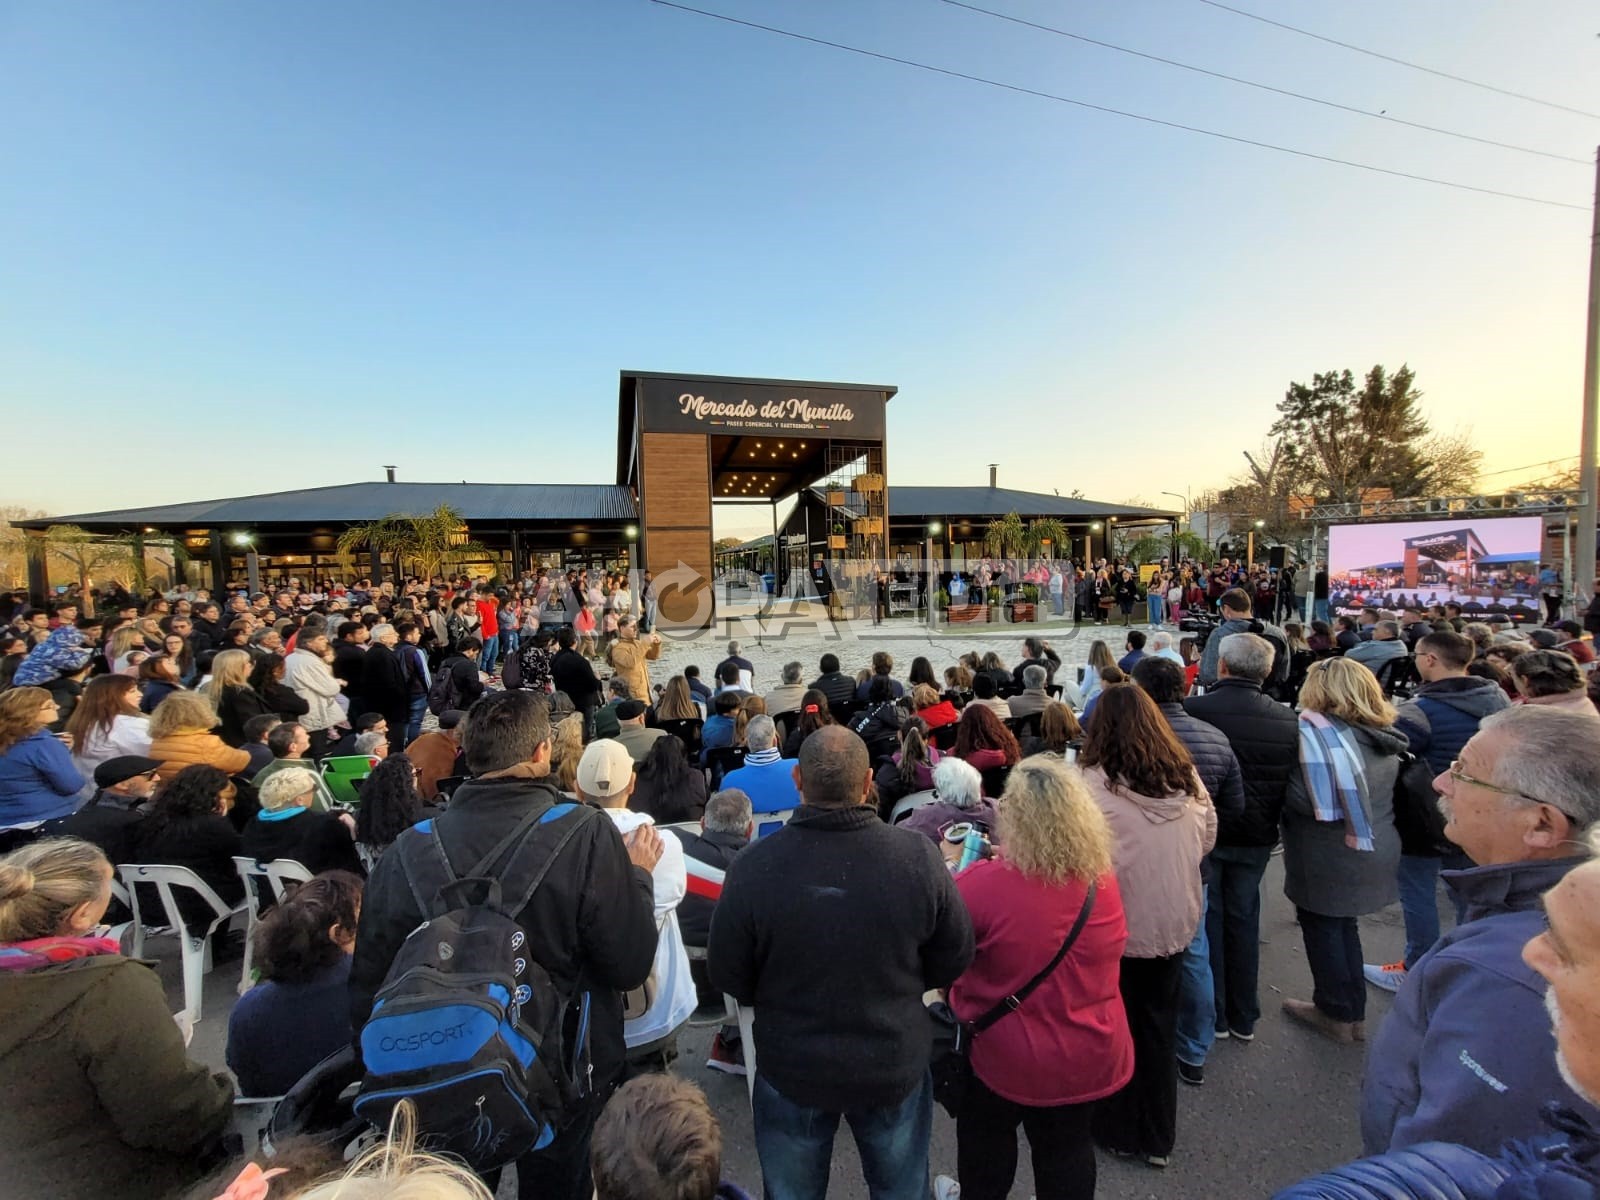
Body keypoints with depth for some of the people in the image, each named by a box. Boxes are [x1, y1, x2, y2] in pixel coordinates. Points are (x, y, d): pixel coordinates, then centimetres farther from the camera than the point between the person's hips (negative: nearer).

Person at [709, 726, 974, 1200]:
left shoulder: (754, 867, -26)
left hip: (791, 1068, 0)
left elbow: (728, 978, -11)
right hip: (895, 1066, 1)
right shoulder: (919, 858, -23)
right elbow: (954, 961, -8)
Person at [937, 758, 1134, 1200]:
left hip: (1010, 1056, -3)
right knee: (1069, 1147, 26)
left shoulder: (983, 883, -31)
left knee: (984, 1134, 25)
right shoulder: (1103, 878, -13)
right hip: (1093, 1053, 4)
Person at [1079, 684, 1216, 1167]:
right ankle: (1156, 1136, 38)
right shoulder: (1186, 776, -7)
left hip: (1115, 926, -4)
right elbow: (1207, 841, 7)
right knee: (1159, 1025, 20)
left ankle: (1117, 1128, 35)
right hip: (1173, 922, 4)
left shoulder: (1093, 783, -23)